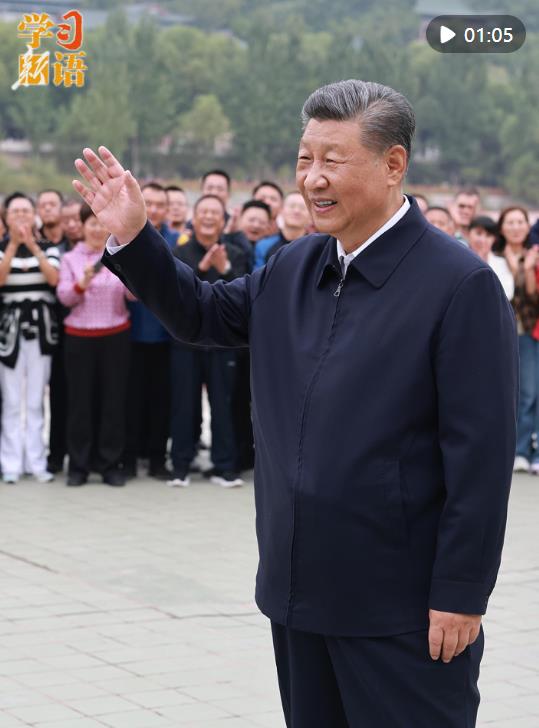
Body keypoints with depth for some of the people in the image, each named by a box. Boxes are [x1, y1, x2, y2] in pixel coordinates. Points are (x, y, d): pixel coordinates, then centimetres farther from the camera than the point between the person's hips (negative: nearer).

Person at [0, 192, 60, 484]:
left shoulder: (47, 247, 6)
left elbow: (54, 278, -11)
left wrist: (32, 245, -18)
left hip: (41, 327, 1)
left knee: (36, 400, 4)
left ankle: (36, 461, 9)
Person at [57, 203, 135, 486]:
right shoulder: (70, 258, 5)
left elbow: (134, 295, -5)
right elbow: (64, 297, -6)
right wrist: (83, 282, -25)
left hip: (116, 335, 0)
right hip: (79, 336, 0)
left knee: (113, 399, 1)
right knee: (80, 400, 0)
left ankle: (110, 464, 9)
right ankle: (78, 465, 8)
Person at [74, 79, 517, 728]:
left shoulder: (461, 285, -14)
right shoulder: (293, 269, 8)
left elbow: (481, 455, -16)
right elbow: (201, 314, 23)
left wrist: (460, 596, -17)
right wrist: (132, 238, 8)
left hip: (403, 611, -7)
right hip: (301, 595, 7)